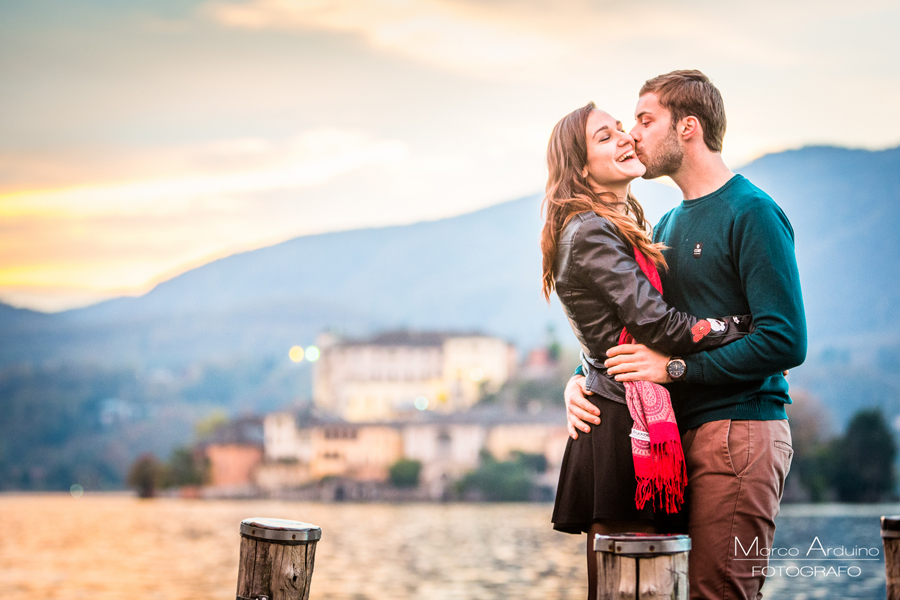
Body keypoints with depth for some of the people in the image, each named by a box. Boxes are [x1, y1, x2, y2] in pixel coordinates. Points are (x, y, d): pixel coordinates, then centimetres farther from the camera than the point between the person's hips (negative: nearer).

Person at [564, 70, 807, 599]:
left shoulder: (752, 213, -8)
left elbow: (786, 341, -17)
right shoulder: (667, 227, 19)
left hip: (739, 431, -8)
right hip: (683, 434, 8)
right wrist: (580, 380, 2)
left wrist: (675, 367, -15)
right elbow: (626, 327, 23)